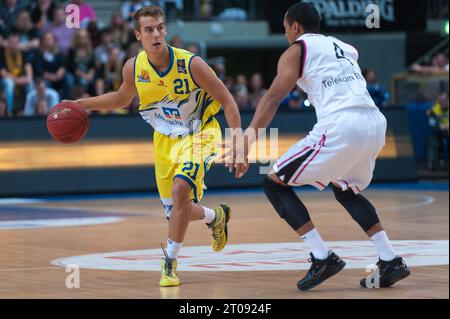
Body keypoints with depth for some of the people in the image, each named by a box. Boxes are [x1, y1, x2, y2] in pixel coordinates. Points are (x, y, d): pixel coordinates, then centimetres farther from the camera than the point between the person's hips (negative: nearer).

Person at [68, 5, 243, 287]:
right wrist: (80, 104, 1)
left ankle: (170, 263, -15)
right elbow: (122, 98, 10)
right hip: (166, 138, 5)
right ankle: (216, 216, 43)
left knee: (181, 188, -29)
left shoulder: (191, 64, -25)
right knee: (176, 212, 9)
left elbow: (227, 101, -15)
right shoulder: (134, 68, -13)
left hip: (199, 134, -5)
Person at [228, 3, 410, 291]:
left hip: (340, 126, -7)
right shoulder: (344, 48, 30)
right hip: (376, 123, 7)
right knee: (345, 190, 32)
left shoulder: (297, 50, 8)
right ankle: (391, 261, 18)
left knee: (274, 184, 6)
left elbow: (273, 98, -3)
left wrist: (249, 137, -10)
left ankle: (323, 258, -4)